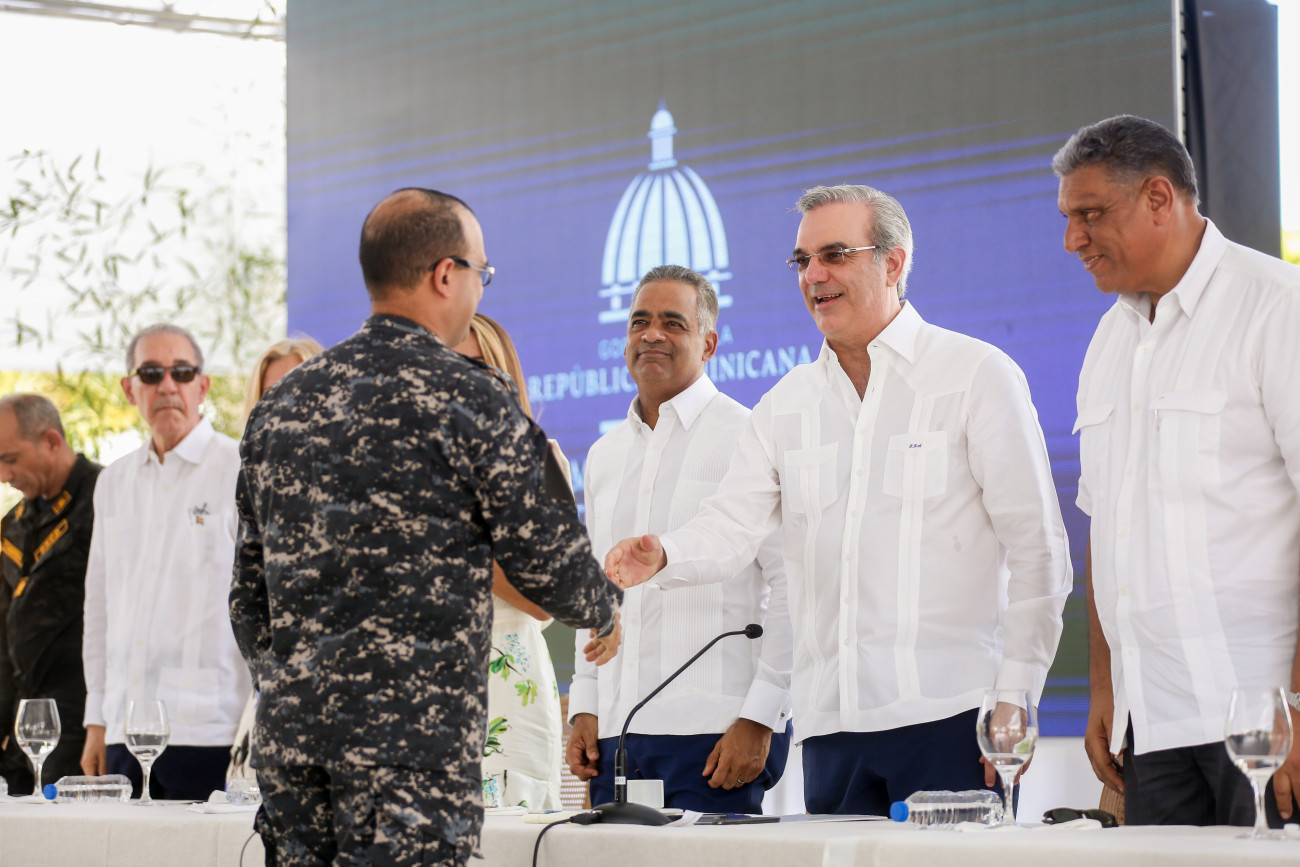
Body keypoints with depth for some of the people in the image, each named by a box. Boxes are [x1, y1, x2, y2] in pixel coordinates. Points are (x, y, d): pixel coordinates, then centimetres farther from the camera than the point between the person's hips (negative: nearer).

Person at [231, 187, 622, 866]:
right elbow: (547, 562, -2)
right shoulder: (470, 401, -7)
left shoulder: (281, 405, 12)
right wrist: (604, 608, 19)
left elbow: (249, 590, 16)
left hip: (289, 732, 6)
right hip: (416, 735, -6)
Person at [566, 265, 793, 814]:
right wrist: (584, 707, 12)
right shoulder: (604, 455, 18)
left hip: (715, 730, -6)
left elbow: (792, 590, -8)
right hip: (617, 731, 6)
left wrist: (759, 718, -13)